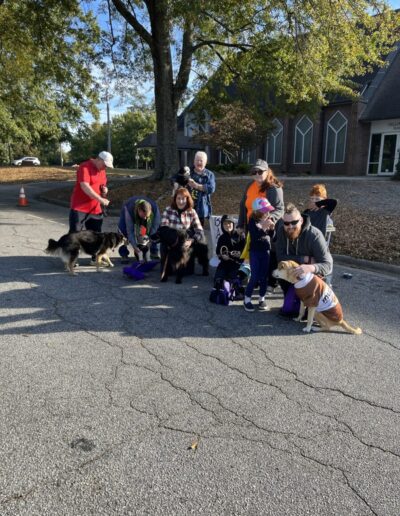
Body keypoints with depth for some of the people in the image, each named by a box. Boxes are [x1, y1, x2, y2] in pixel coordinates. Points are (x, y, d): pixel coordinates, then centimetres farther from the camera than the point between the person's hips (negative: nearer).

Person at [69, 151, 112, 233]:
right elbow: (85, 187, -23)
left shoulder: (102, 170, 12)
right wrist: (101, 199, -27)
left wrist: (105, 190, 1)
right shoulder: (85, 167, -11)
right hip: (79, 208, -7)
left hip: (96, 210, 7)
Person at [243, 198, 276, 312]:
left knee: (264, 277, 6)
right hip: (255, 252, -4)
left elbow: (271, 236, 6)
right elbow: (255, 237, -25)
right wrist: (263, 227, -34)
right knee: (255, 277, -6)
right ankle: (247, 299, 7)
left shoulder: (268, 220, 1)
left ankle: (262, 298, 19)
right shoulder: (252, 222, -12)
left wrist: (272, 229, -12)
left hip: (266, 252, 4)